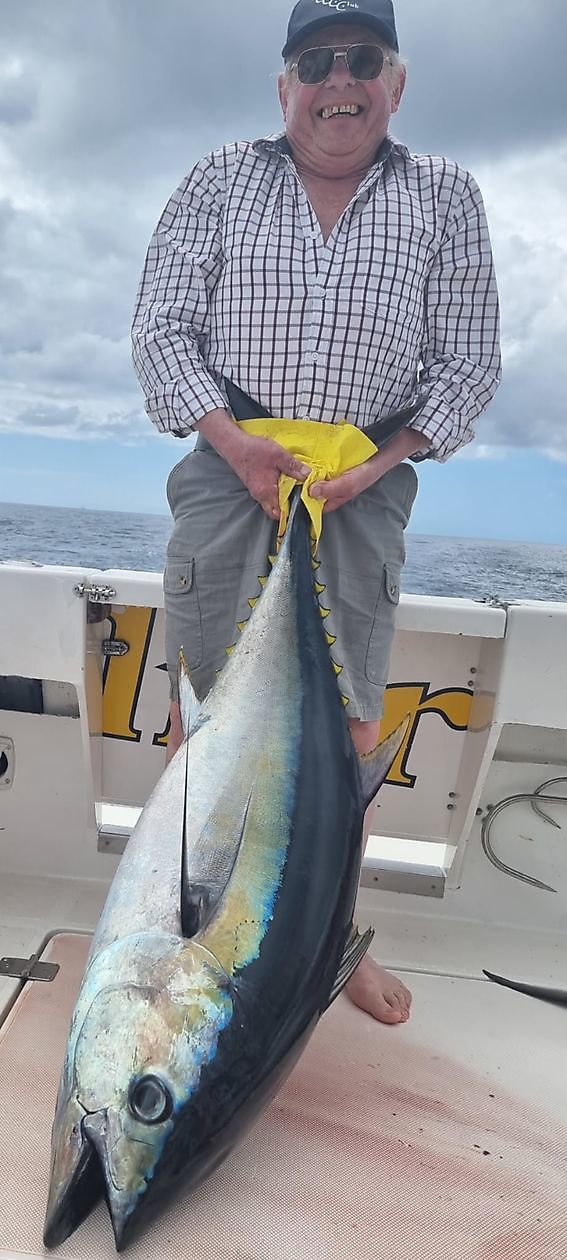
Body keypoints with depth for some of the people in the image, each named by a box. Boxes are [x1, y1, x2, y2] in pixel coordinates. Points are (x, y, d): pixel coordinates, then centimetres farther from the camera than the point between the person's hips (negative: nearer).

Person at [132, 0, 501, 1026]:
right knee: (204, 709, 4)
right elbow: (159, 328, 2)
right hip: (226, 473, 0)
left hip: (363, 490, 1)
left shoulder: (445, 197, 9)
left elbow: (467, 362, 6)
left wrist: (377, 460, -8)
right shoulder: (219, 181, 8)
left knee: (349, 726, 4)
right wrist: (235, 440, -13)